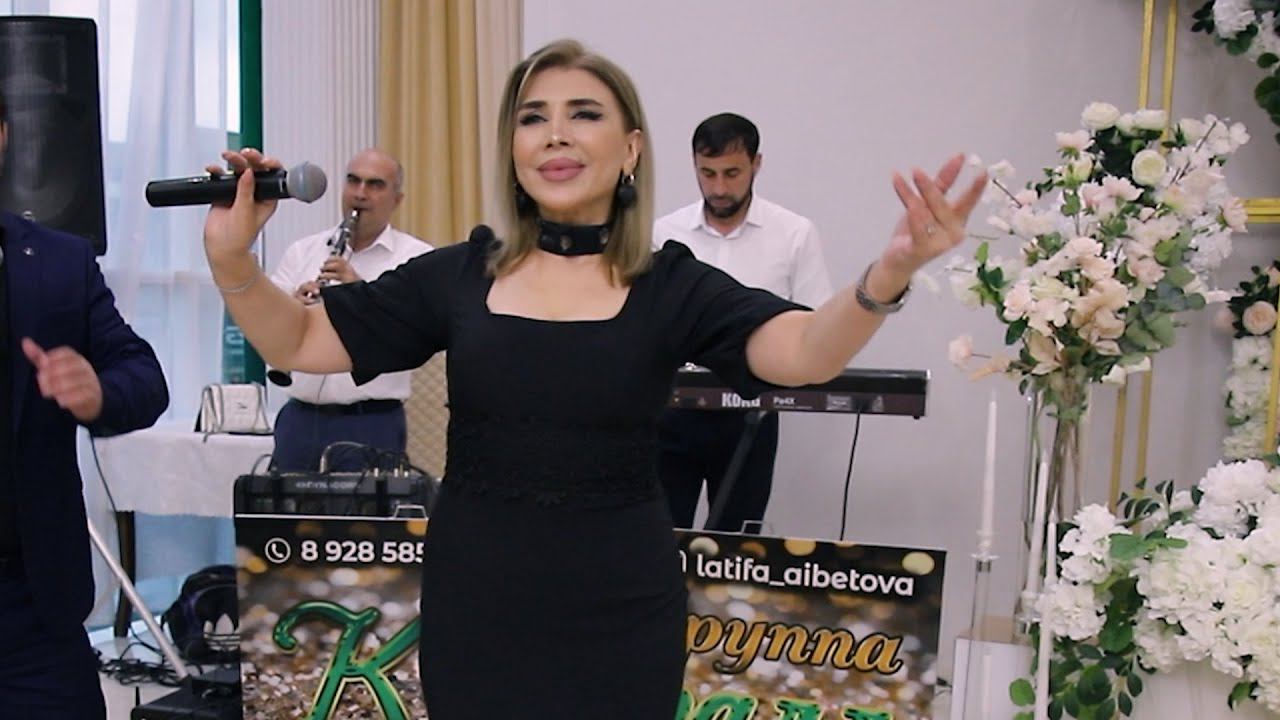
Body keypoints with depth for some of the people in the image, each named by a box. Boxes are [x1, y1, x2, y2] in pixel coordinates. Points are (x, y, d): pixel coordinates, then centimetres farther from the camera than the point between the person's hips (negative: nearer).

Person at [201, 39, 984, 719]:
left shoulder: (674, 285, -6)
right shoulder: (459, 274, -1)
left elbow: (805, 352, -21)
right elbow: (301, 342, 2)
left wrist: (890, 273, -40)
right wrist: (233, 258, -16)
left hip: (619, 611, -1)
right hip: (475, 603, 2)